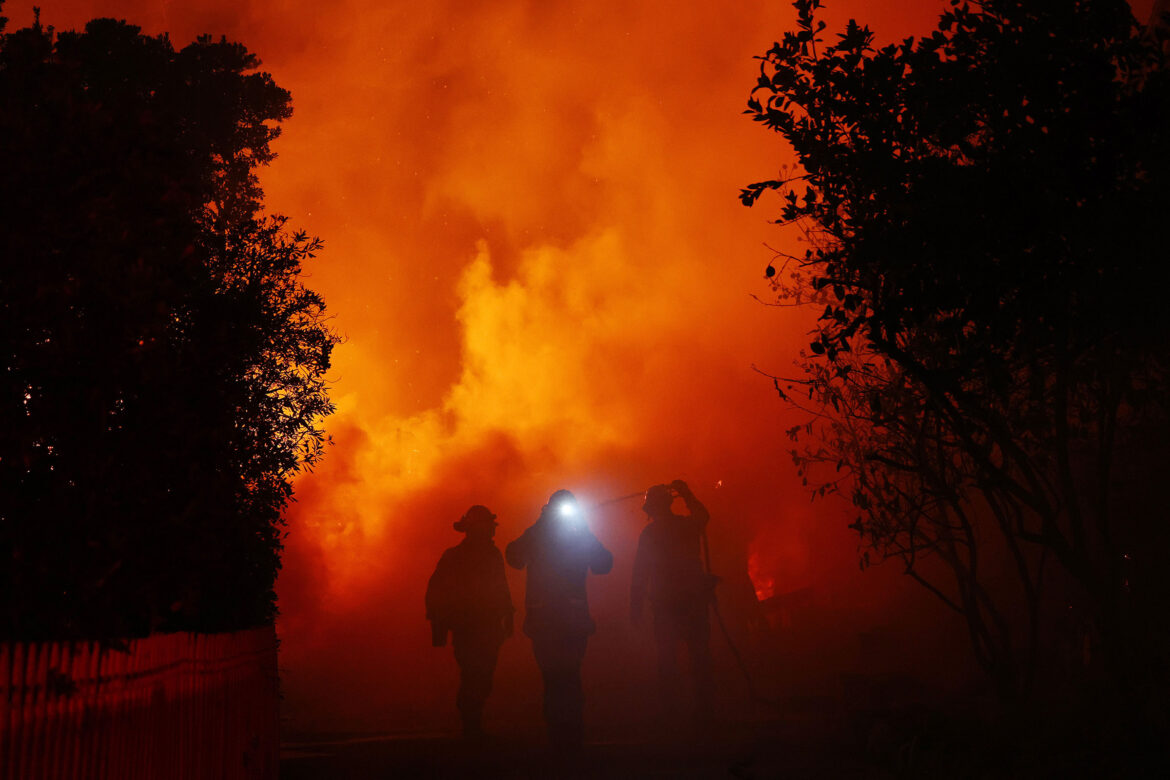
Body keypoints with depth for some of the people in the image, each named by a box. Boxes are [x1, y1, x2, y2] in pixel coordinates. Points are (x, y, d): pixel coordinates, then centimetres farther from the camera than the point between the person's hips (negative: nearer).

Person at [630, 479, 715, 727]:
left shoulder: (648, 534, -2)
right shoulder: (690, 525, 1)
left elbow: (640, 574, -1)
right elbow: (703, 515, 27)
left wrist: (636, 608, 2)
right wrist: (686, 493, 32)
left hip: (665, 604, -1)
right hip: (695, 601, 1)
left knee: (667, 658, 5)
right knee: (699, 655, 4)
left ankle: (668, 706, 3)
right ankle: (703, 709, 2)